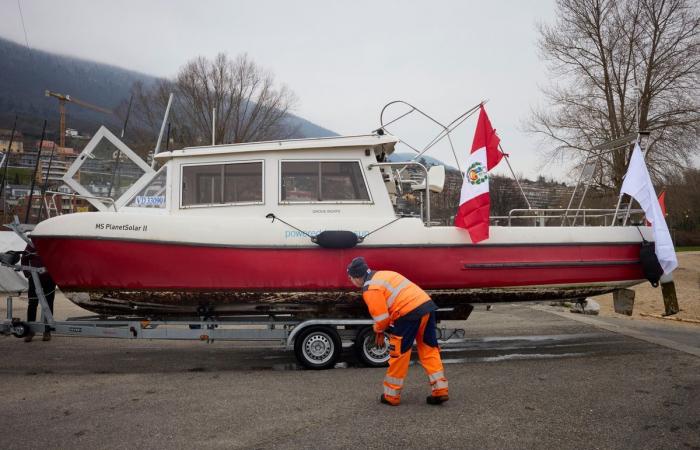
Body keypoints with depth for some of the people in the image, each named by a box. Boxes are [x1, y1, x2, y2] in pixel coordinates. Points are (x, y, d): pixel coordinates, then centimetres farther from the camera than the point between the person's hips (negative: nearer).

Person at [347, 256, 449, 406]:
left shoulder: (370, 289, -5)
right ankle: (440, 390, 12)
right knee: (430, 350, 14)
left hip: (410, 313, -9)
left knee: (398, 354, 6)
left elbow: (381, 317, -9)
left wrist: (379, 331, 14)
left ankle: (391, 395, 17)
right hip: (427, 305, 9)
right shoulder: (382, 274, 23)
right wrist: (381, 329, 25)